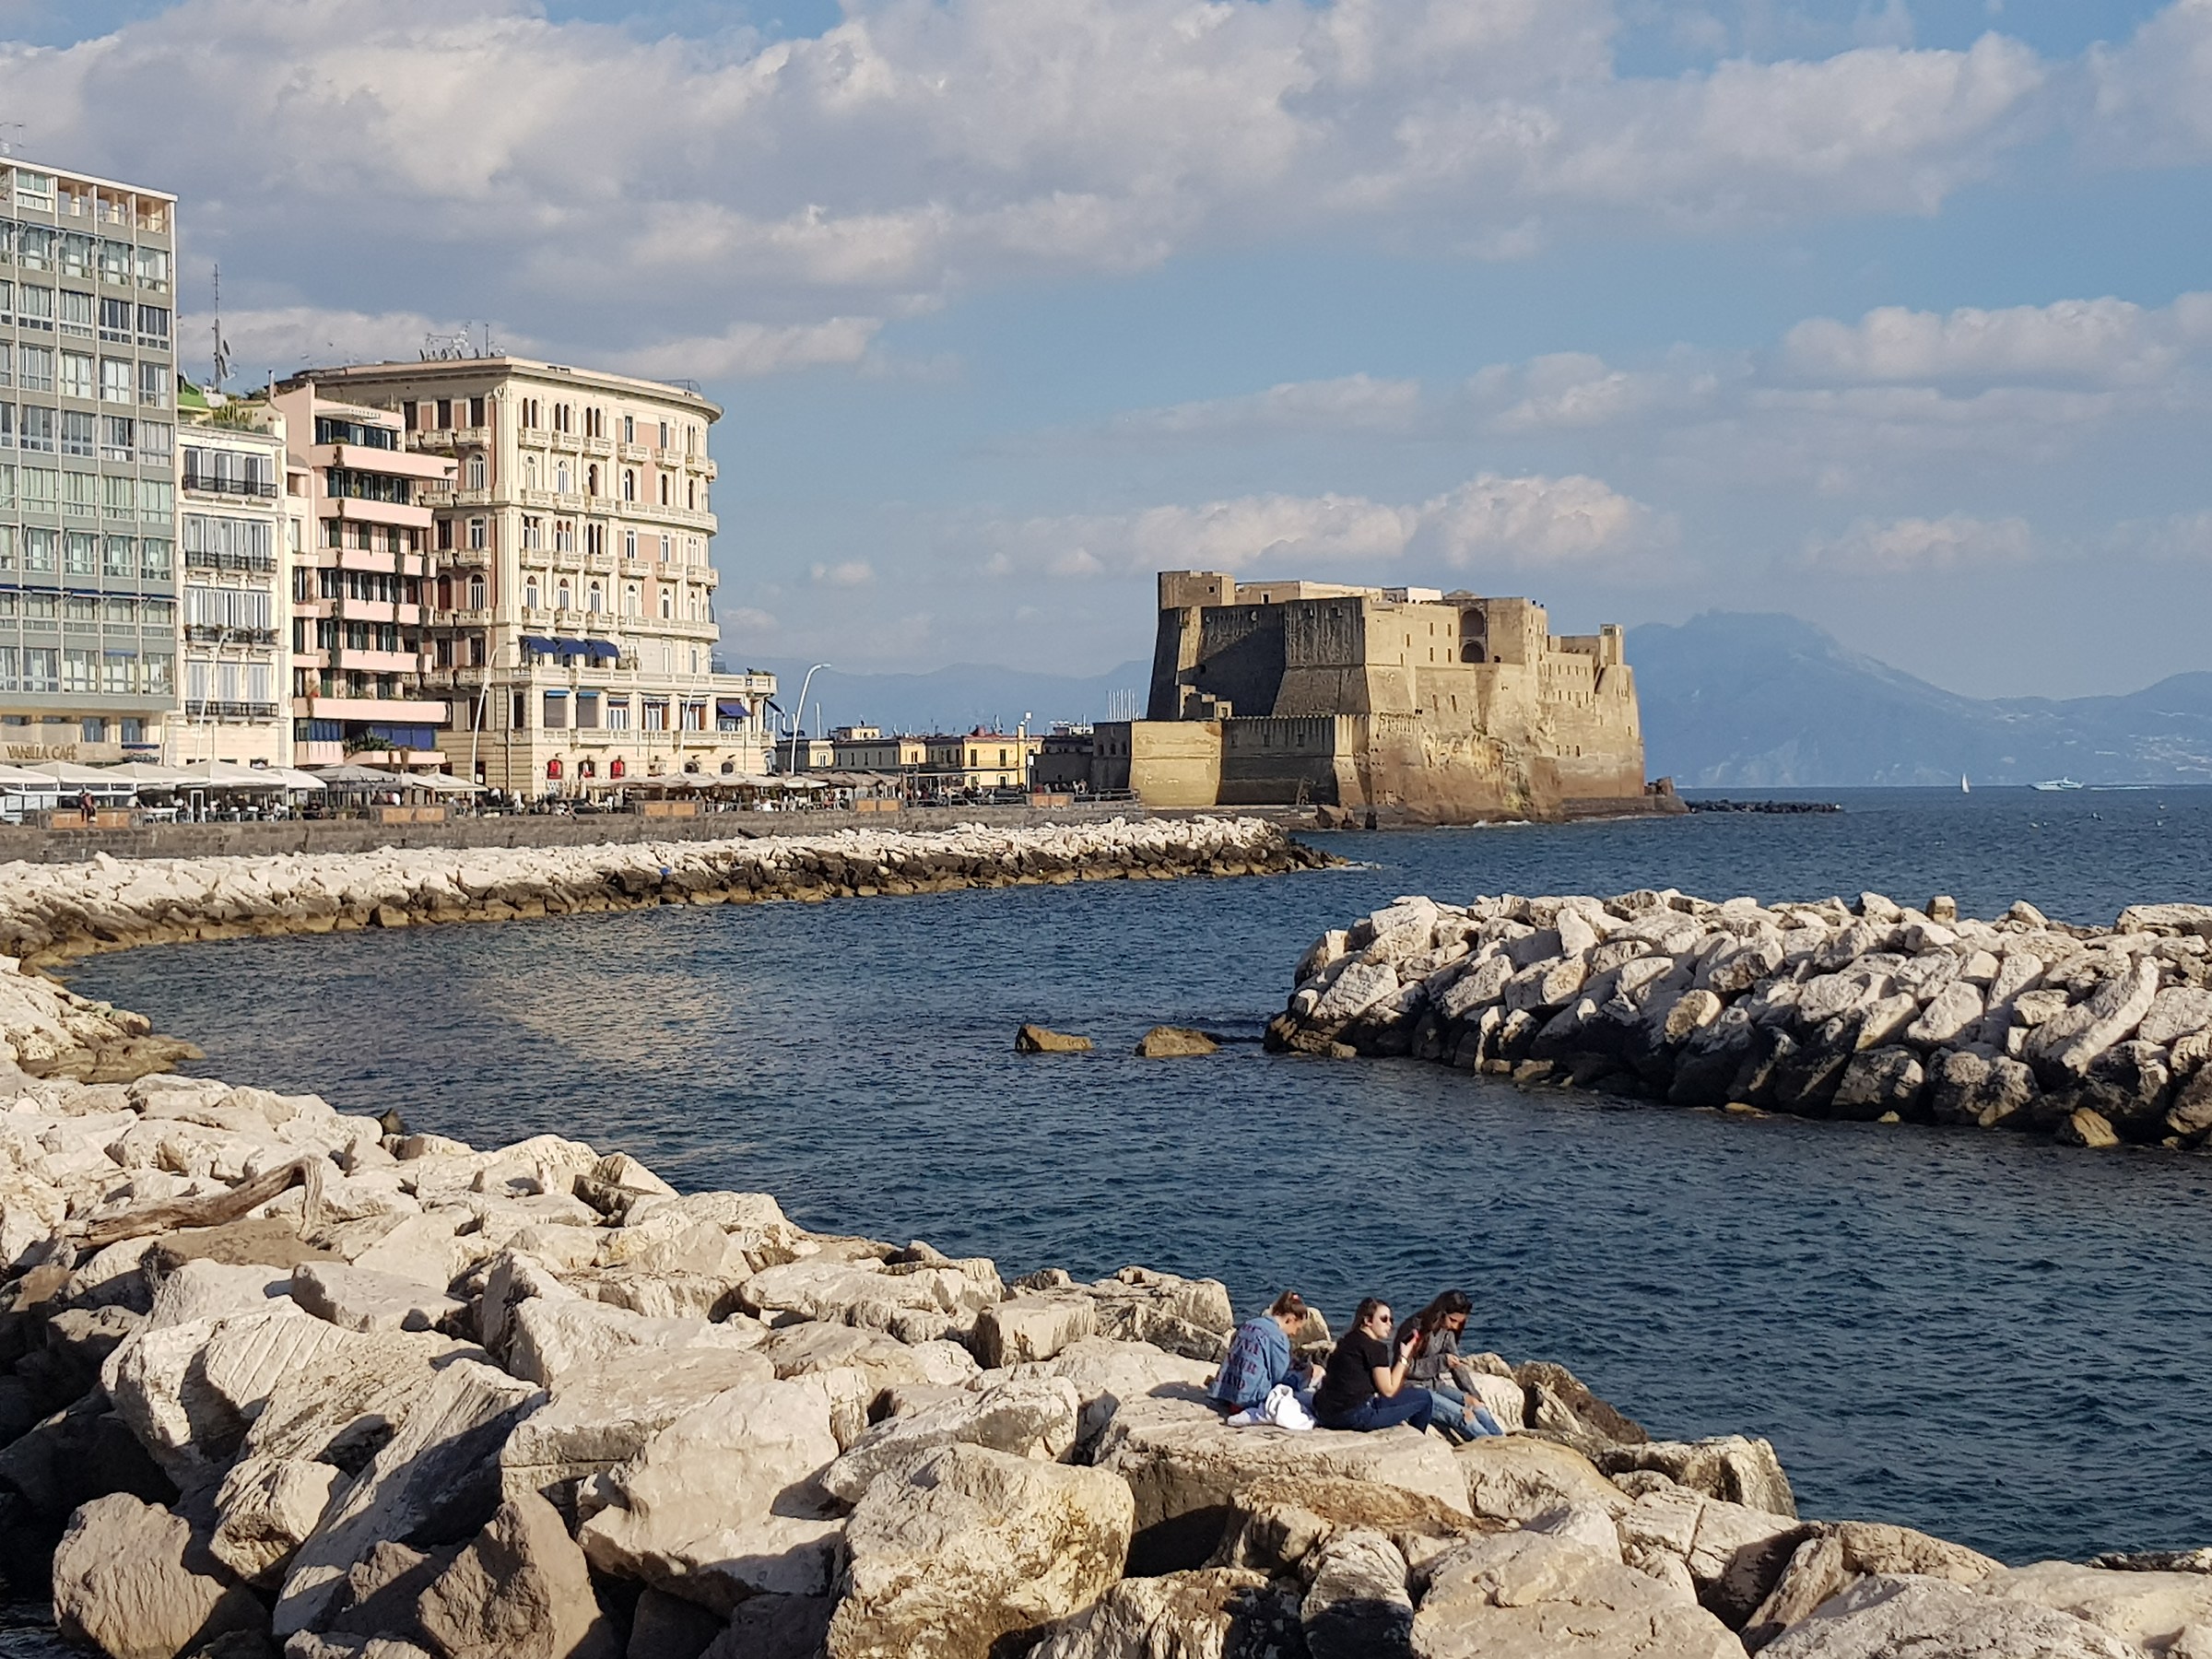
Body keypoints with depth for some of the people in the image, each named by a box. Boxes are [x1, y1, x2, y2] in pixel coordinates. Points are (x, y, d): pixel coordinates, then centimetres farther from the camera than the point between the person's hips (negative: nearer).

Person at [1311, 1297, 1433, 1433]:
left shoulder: (1349, 1341, 19)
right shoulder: (1375, 1347, -6)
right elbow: (1388, 1390, -3)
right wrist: (1403, 1358, 5)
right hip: (1353, 1414, -10)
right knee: (1424, 1398, -1)